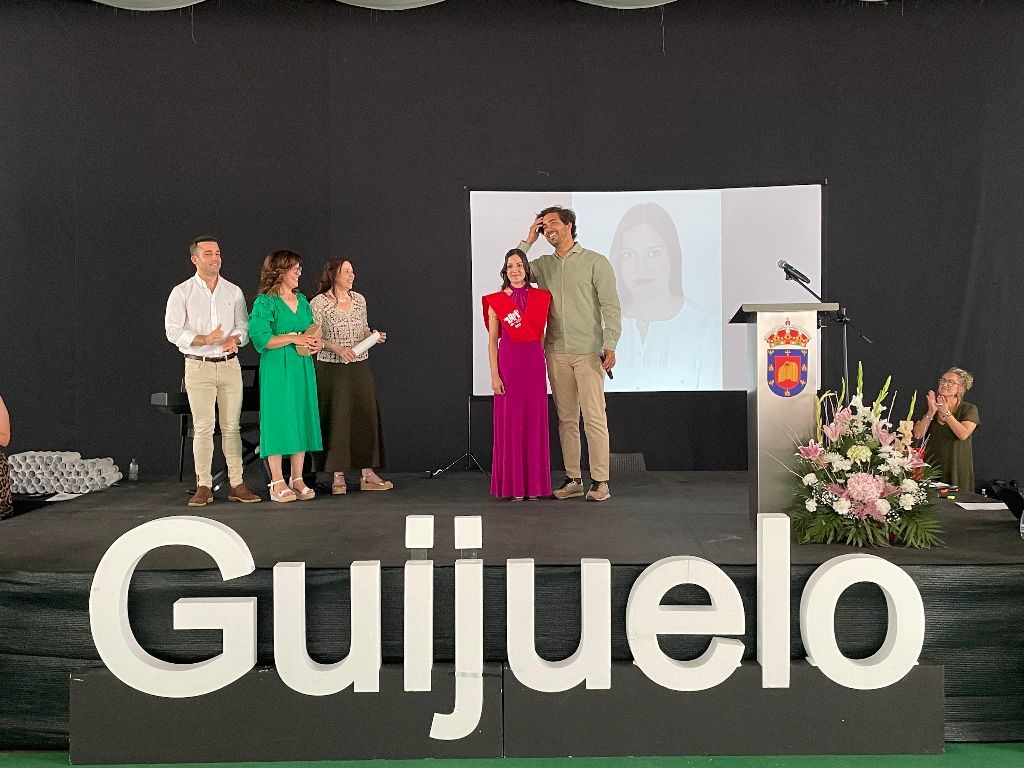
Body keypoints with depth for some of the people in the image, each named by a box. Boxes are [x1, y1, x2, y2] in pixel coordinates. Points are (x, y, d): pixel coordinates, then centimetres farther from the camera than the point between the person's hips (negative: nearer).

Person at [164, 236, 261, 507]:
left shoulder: (234, 291, 11)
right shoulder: (181, 292, 2)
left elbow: (243, 326, 11)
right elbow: (173, 331, -5)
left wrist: (235, 339, -12)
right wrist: (204, 339, -20)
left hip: (230, 365, 3)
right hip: (198, 366, -3)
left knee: (231, 426, 4)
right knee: (203, 428, -3)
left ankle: (236, 484, 8)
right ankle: (204, 487, 4)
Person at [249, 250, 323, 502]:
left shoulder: (302, 300, 15)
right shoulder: (265, 302, -6)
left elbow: (312, 332, 21)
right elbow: (260, 338, -14)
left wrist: (316, 343, -1)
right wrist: (293, 339, -16)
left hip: (302, 368, 7)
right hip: (277, 368, -6)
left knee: (302, 418, 6)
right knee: (278, 418, -4)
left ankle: (297, 479, 13)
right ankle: (277, 482, 3)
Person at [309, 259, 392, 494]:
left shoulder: (359, 299, 10)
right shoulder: (319, 303, -7)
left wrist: (374, 335, -2)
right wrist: (336, 347, -21)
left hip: (360, 367, 5)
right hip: (332, 369, -5)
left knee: (367, 416, 3)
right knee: (336, 419, -1)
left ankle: (368, 474, 11)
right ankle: (338, 476, 9)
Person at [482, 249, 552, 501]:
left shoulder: (540, 298, 7)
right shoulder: (496, 301, 1)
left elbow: (541, 334, 12)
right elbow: (492, 341, 0)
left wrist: (541, 362, 6)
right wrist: (494, 375, -6)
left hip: (534, 363, 2)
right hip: (508, 363, -2)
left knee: (535, 422, 4)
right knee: (510, 422, 1)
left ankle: (534, 484, 13)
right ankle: (513, 485, 9)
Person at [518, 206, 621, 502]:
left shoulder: (595, 262, 2)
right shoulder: (543, 265, 15)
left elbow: (611, 306, -2)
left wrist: (609, 345, -11)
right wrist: (528, 241, 6)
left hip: (588, 352, -4)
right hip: (556, 353, 5)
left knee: (594, 417, -7)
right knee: (566, 419, 7)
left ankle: (600, 482, -2)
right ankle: (573, 480, 13)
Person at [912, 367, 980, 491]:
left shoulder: (969, 409, 2)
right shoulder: (930, 407, 11)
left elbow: (963, 434, -16)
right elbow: (918, 434, -3)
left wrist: (946, 413, -15)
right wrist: (931, 412, -12)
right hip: (930, 466, 2)